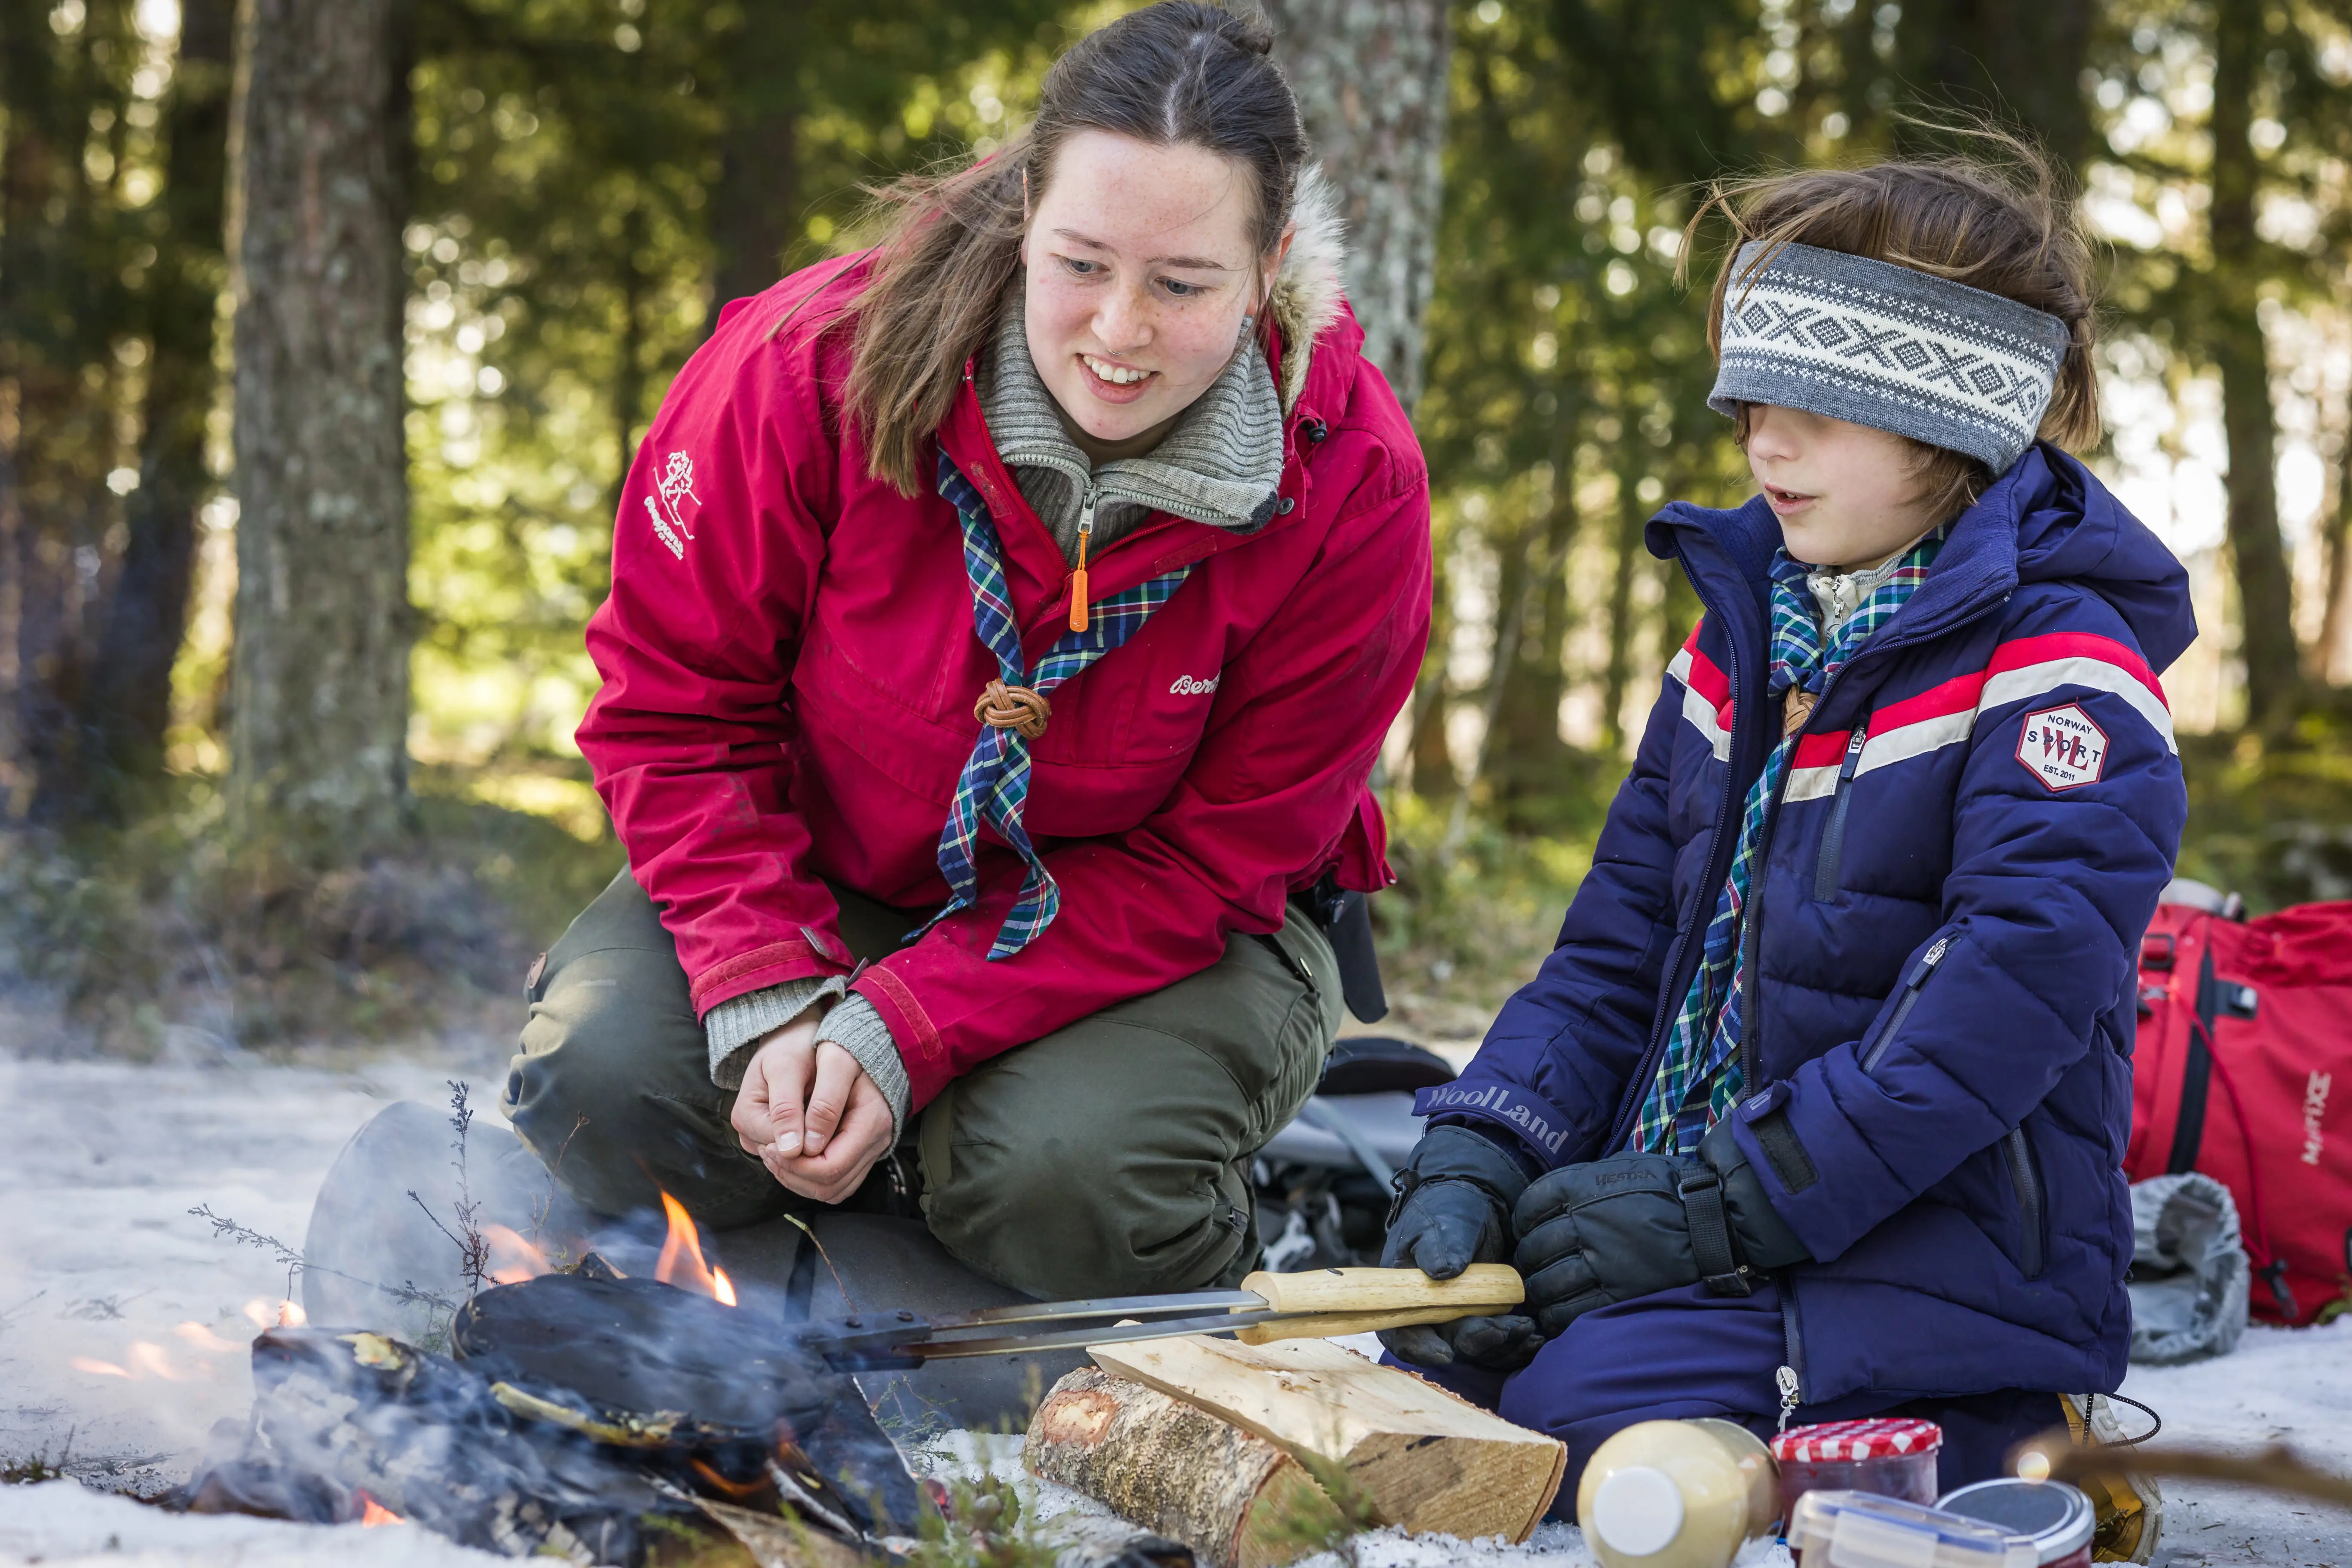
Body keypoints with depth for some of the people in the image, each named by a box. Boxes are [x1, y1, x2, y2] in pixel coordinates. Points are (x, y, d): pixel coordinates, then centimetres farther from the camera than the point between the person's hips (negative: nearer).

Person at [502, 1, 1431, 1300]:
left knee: (1066, 1179, -32)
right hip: (827, 878, 2)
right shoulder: (816, 363, -21)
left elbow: (1212, 863, -17)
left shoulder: (1351, 481, -22)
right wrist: (769, 1003, -23)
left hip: (1161, 933, -1)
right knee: (608, 1080, -24)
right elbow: (677, 705, -10)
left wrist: (901, 1038, -26)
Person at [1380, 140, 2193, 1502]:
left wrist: (1725, 1205, -23)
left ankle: (1992, 1452, -4)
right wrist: (1478, 1158, -6)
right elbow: (1619, 945, 12)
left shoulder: (2058, 671, -10)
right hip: (1703, 1239, 7)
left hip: (1927, 1265, -7)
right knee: (1435, 1368, -13)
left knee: (1587, 1411, -28)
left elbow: (2011, 993, -21)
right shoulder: (1742, 638, 15)